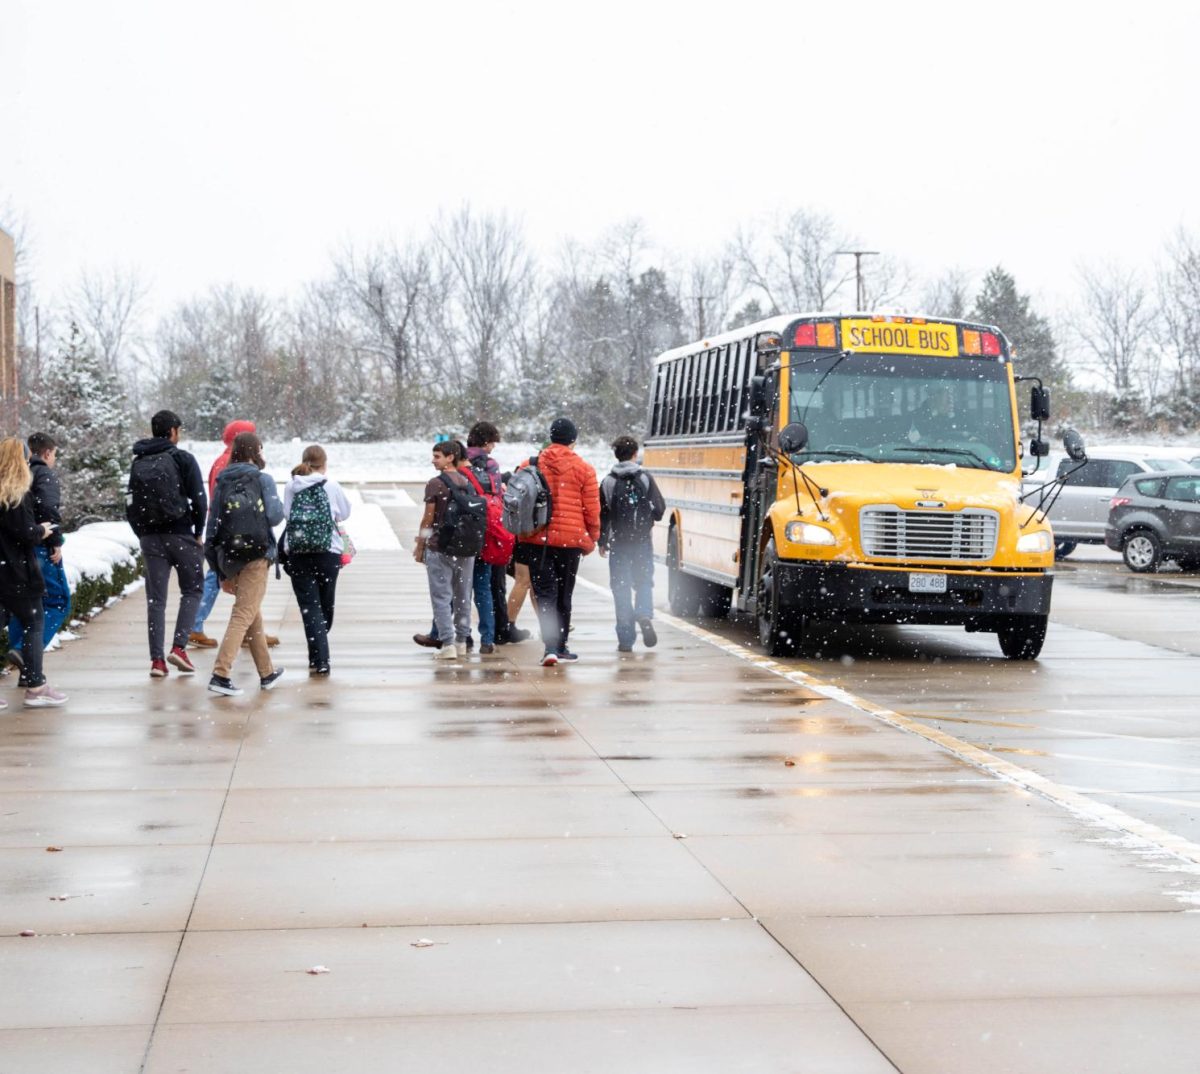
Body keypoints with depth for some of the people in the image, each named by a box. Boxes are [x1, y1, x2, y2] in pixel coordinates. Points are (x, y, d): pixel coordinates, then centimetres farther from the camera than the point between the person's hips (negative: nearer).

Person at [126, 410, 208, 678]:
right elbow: (199, 498, -9)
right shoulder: (182, 459, -4)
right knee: (192, 590, 9)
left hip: (150, 537, 4)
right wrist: (198, 532, 2)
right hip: (180, 534, -4)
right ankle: (179, 647, -5)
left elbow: (131, 505, 10)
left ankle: (157, 659, 1)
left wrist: (143, 534, 15)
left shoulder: (138, 463, 11)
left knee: (155, 598, 5)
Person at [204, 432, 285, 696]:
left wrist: (220, 570, 12)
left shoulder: (222, 482, 8)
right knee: (243, 615, -6)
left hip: (229, 556, 6)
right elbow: (274, 516, -12)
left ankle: (267, 673, 29)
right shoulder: (263, 480, -5)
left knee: (253, 615, 18)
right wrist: (280, 505, 12)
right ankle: (220, 675, -17)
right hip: (256, 557, -6)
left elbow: (213, 524, 7)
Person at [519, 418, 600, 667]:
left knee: (545, 593, -1)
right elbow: (592, 509, 0)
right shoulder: (584, 469, -1)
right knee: (563, 595, 13)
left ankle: (550, 647, -17)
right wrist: (591, 539, 13)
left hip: (537, 540, 0)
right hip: (571, 539, 0)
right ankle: (560, 646, 21)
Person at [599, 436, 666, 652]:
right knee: (643, 582, 15)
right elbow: (659, 509, -3)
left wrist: (602, 542, 9)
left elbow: (603, 515, -1)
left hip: (618, 543, 0)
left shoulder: (608, 482, -2)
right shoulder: (646, 479, -3)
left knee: (621, 589, 4)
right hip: (642, 541, 0)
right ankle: (644, 614, -15)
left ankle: (626, 639, 1)